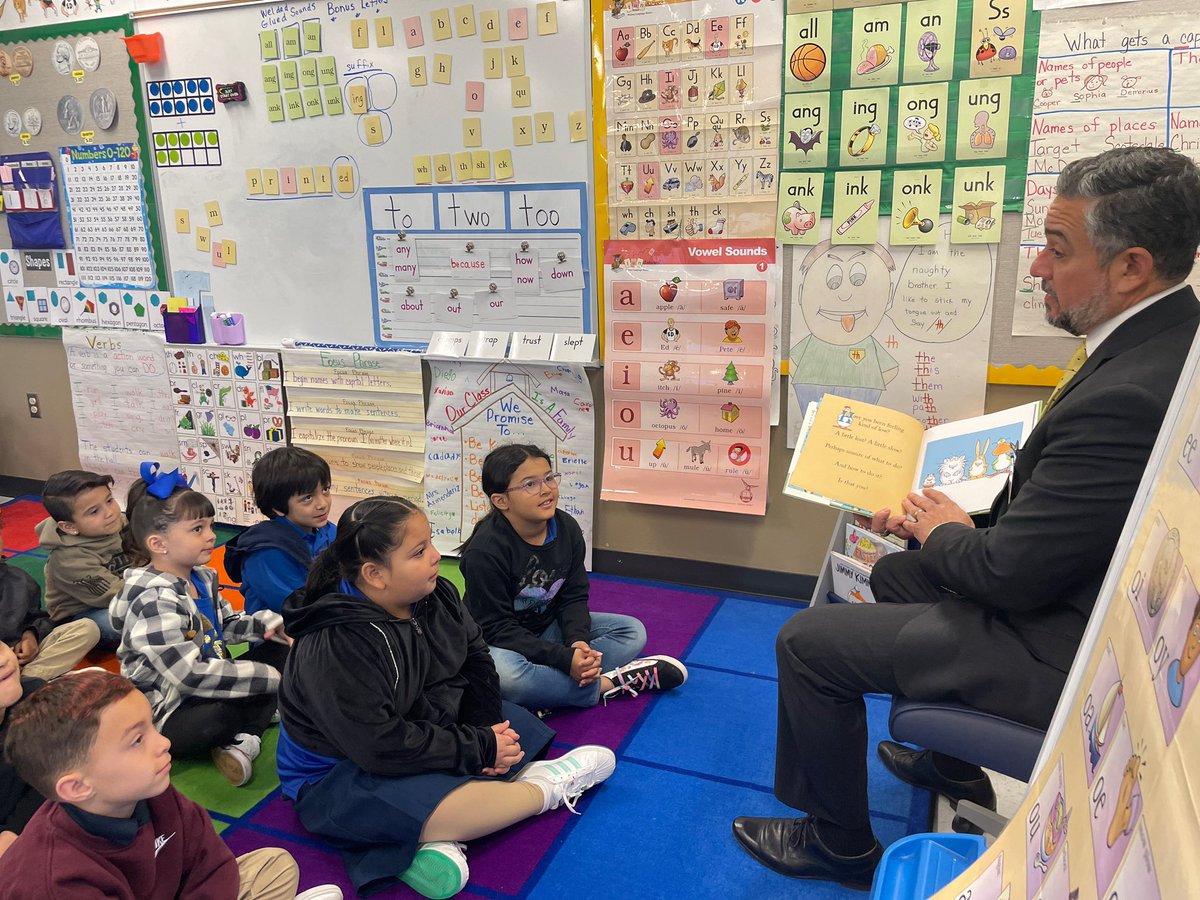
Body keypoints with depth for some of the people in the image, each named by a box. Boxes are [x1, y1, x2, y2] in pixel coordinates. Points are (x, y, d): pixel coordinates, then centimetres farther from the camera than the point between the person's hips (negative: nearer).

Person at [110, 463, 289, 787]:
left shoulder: (201, 577, 4)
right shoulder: (153, 602, -25)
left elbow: (225, 626, 19)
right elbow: (193, 676, -31)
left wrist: (264, 623, -3)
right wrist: (271, 677, -25)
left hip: (208, 690, 10)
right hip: (163, 716, -10)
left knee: (278, 651, 2)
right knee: (225, 715, -38)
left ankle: (244, 742, -16)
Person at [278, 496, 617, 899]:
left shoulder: (435, 595, -7)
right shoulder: (336, 647, -30)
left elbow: (475, 659, 5)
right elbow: (384, 746, -30)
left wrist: (484, 726, -12)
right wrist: (480, 748, -22)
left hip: (425, 735, 9)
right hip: (340, 777, -9)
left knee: (518, 721, 6)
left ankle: (431, 832, -15)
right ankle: (546, 787, -1)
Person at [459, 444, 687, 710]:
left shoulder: (567, 529, -8)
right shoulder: (484, 551, -26)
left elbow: (573, 598, -2)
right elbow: (497, 628, -24)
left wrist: (578, 641, -24)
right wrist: (564, 657, -32)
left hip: (547, 627, 7)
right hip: (498, 642, -6)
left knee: (632, 631, -3)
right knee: (504, 673, -41)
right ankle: (604, 685, -20)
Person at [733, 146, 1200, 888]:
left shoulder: (1129, 396, -34)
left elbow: (1008, 573, -26)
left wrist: (945, 533, -5)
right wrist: (955, 526, -3)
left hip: (1066, 652, -10)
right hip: (1088, 594, 10)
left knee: (808, 640, -5)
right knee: (897, 573, 25)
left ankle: (839, 844, 19)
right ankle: (952, 767, 40)